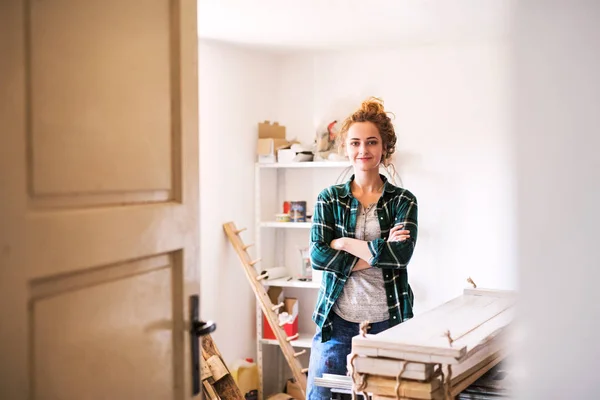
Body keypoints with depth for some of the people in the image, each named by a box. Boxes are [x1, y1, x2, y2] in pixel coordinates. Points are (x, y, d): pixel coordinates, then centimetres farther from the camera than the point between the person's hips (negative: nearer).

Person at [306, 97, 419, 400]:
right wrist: (378, 252, -12)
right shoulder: (329, 199, 5)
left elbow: (401, 254, -14)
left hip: (387, 321, 0)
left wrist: (343, 243, -11)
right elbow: (318, 256, -8)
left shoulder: (403, 201, 3)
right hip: (337, 320, 1)